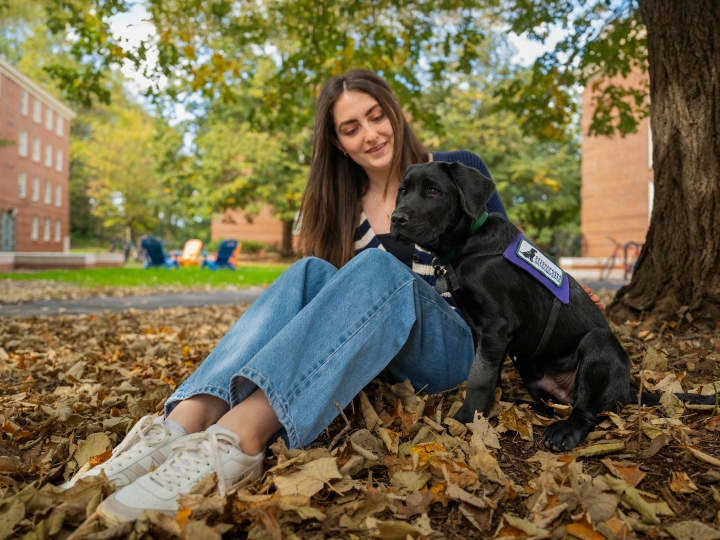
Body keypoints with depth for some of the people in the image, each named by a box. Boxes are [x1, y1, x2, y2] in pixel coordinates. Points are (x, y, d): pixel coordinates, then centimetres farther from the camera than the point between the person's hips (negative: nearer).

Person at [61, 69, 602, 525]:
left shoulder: (455, 171, 2)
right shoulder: (344, 204, 11)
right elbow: (343, 295, 10)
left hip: (451, 351, -3)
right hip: (377, 358, 3)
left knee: (378, 267, -33)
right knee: (311, 271, -25)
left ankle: (238, 439, -52)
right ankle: (185, 422, -45)